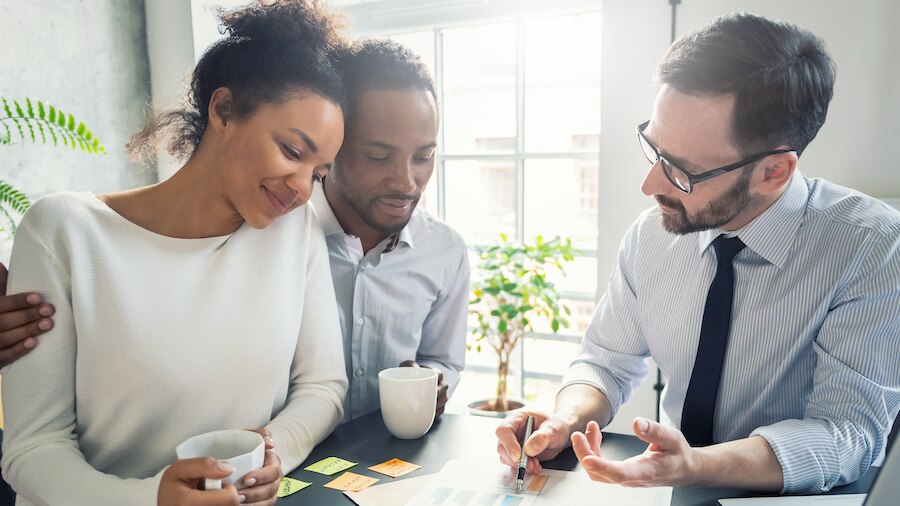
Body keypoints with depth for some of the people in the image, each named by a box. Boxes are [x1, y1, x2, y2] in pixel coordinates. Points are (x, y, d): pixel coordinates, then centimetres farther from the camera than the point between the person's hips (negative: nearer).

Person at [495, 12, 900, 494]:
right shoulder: (651, 234, -7)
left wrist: (693, 467, -36)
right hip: (672, 490, 3)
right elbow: (606, 360, 3)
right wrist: (565, 421, -18)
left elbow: (848, 430, -20)